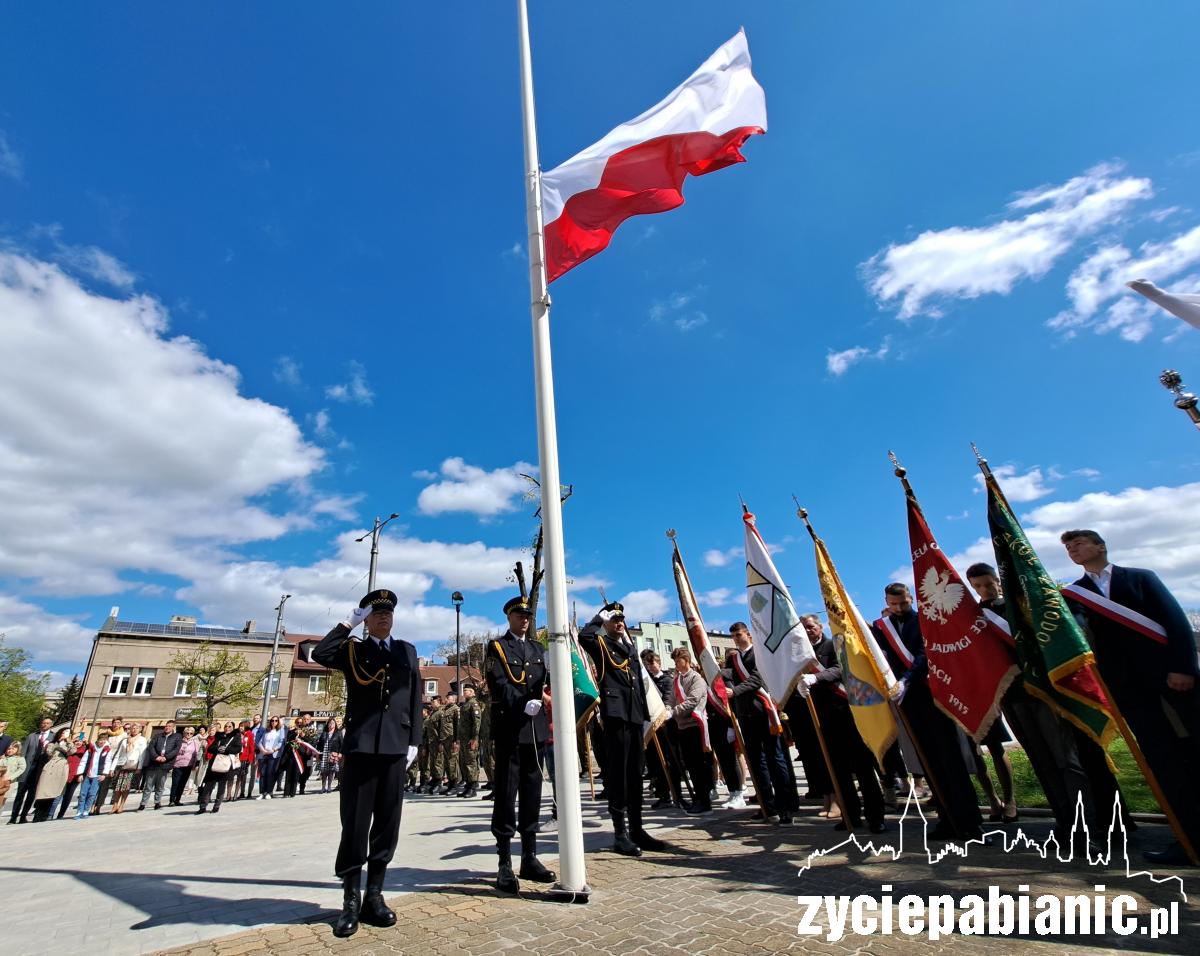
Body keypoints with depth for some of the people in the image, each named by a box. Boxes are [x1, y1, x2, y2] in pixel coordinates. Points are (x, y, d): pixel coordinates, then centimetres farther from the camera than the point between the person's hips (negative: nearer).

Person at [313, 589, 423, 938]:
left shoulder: (407, 651, 13)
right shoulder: (353, 650, 7)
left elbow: (415, 699, 10)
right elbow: (320, 654, -15)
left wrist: (413, 741, 4)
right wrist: (348, 623, -11)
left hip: (395, 748, 2)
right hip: (360, 746, -2)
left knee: (387, 823, 8)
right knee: (355, 823, 2)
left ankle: (374, 895, 21)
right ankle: (350, 899, 17)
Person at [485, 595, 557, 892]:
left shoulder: (538, 649, 16)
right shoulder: (497, 646, 0)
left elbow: (547, 680, 9)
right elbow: (498, 685, -11)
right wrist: (523, 704, -22)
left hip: (535, 727, 5)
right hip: (509, 727, -5)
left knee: (532, 791, 11)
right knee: (506, 792, 0)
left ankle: (530, 858, 21)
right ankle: (504, 864, 8)